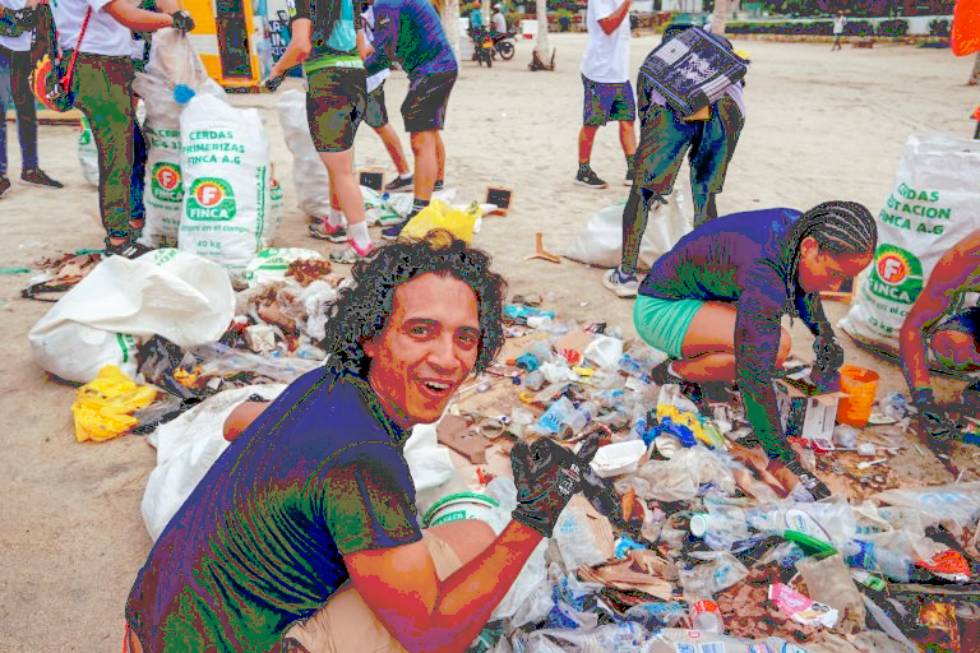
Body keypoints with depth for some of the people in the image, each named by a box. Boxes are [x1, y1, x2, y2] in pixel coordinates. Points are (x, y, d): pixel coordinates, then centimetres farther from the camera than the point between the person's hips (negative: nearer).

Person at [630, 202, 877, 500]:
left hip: (690, 297, 10)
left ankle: (690, 353, 11)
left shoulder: (802, 226, -9)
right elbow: (753, 373, -36)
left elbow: (800, 283, 18)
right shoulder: (764, 274, -36)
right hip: (658, 310, -9)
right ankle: (674, 373, -6)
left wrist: (824, 334, 22)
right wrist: (780, 459, -31)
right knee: (773, 348, -27)